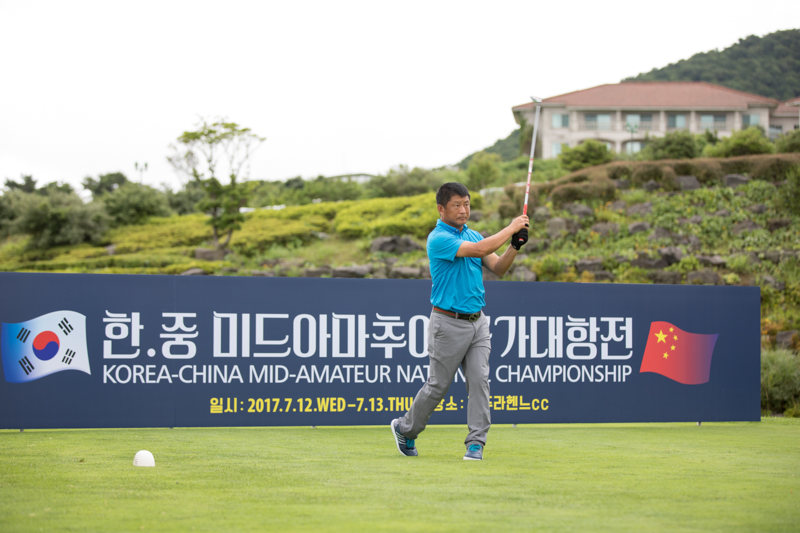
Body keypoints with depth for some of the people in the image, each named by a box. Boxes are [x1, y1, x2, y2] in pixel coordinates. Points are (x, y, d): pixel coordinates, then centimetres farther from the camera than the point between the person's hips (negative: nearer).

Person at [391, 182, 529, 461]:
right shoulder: (438, 239, -14)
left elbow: (498, 268, 7)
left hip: (477, 322, 6)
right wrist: (511, 228, -18)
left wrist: (514, 246, -10)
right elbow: (479, 250, -26)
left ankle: (476, 443, -4)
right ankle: (405, 429, 24)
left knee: (479, 380, -5)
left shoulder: (473, 234, 11)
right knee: (438, 385, 3)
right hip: (448, 323, -6)